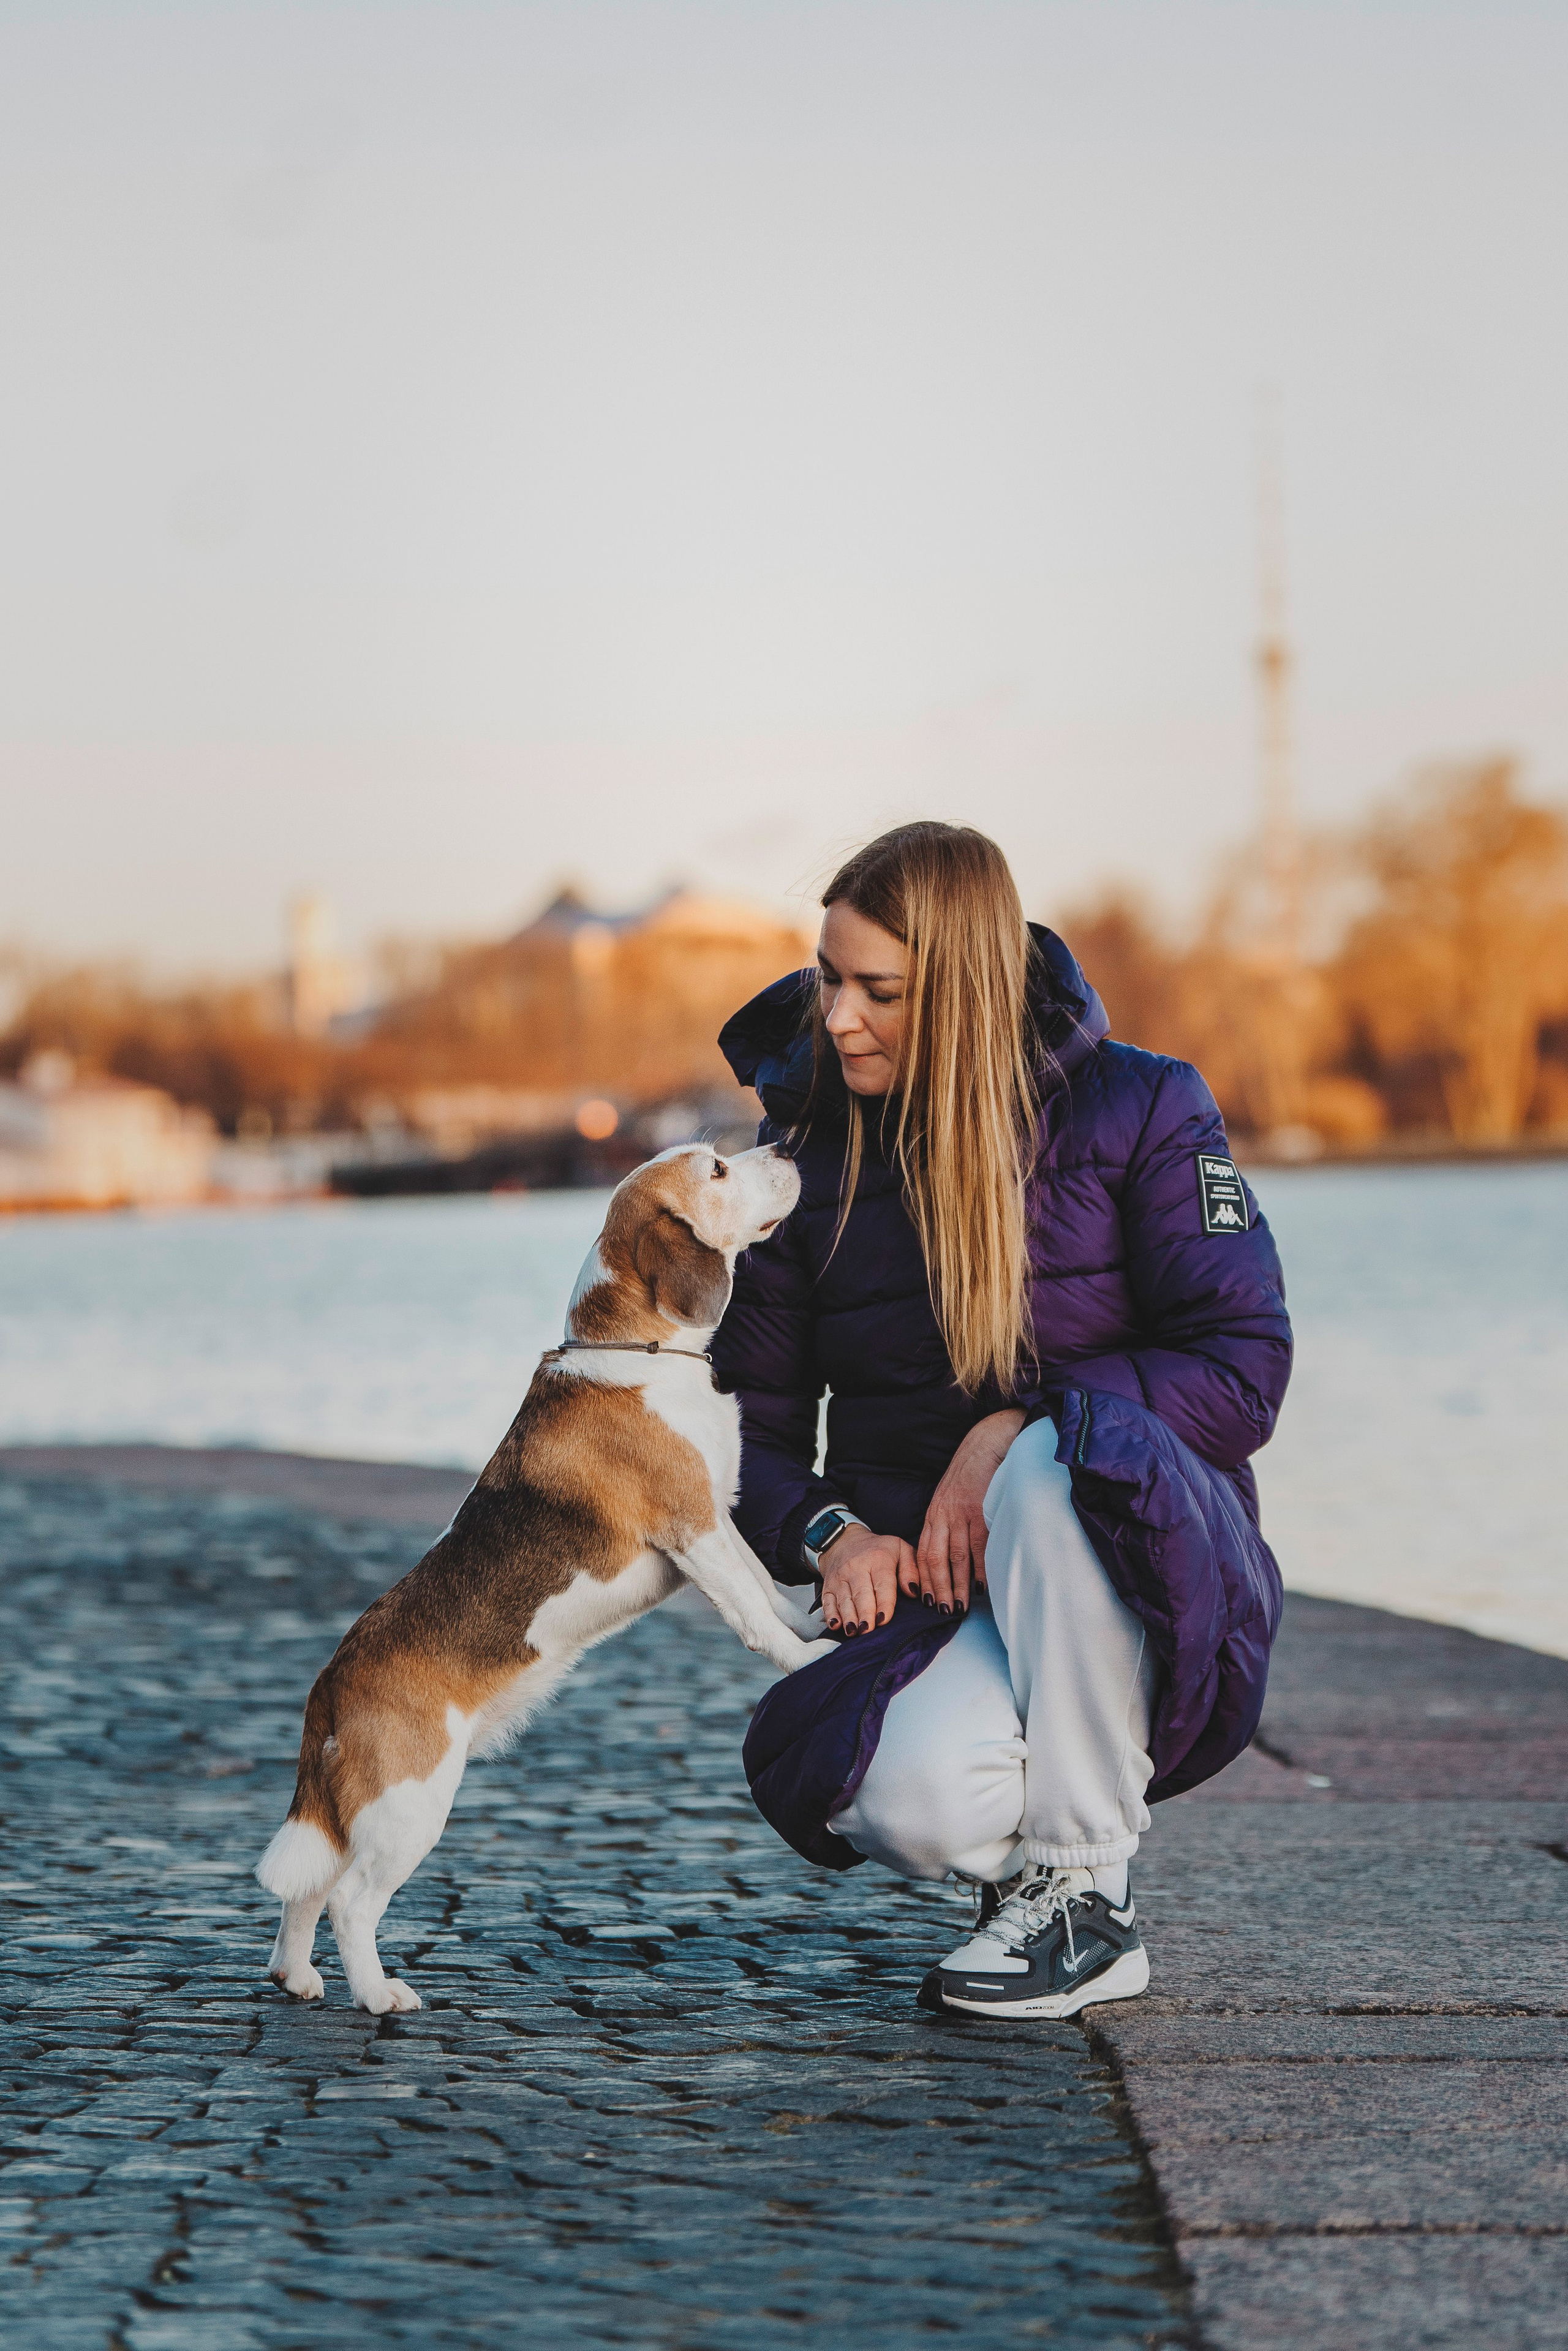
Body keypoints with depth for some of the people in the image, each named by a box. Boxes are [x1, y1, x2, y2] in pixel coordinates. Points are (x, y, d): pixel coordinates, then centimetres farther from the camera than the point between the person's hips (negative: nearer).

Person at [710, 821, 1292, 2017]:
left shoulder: (1136, 1109, -4)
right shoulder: (807, 1152, 5)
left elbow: (1242, 1369, -9)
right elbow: (751, 1418, 10)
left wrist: (1018, 1428, -21)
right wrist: (831, 1532, -13)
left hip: (1144, 1583, -1)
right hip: (929, 1591, 1)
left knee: (1060, 1461, -39)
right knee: (907, 1798, -36)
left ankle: (1087, 1902, -21)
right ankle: (1036, 1831, 5)